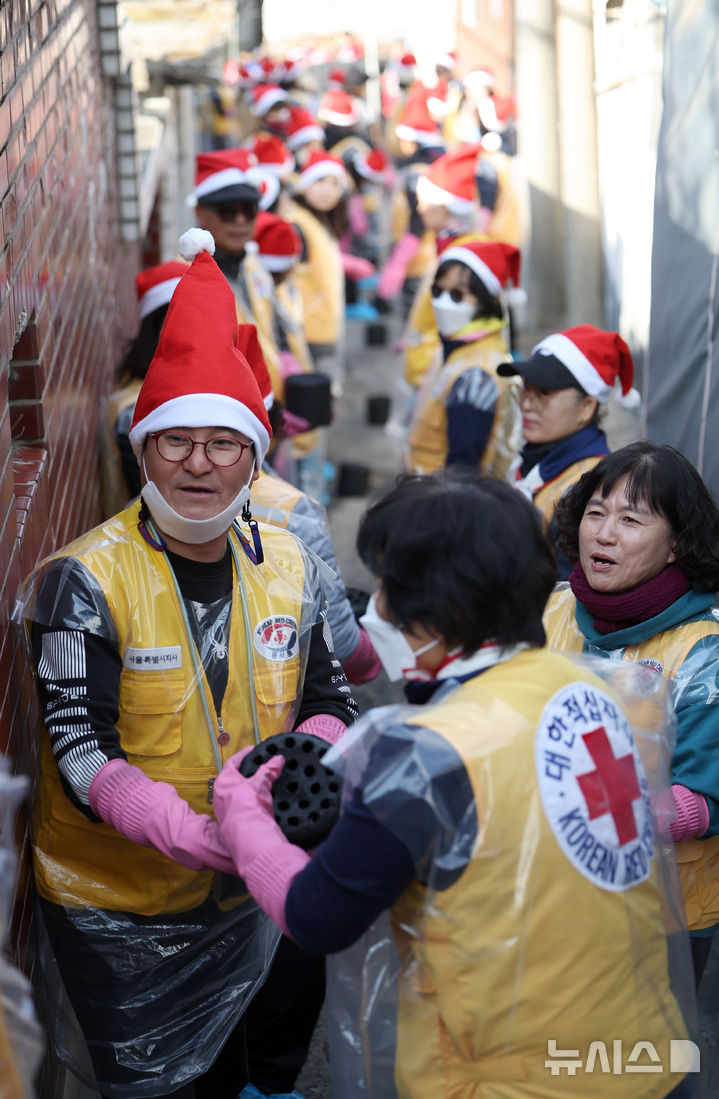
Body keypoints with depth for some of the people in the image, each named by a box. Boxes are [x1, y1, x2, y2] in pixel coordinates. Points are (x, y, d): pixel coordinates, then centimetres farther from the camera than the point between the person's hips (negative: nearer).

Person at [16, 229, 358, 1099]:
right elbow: (81, 750, -22)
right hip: (116, 905, -5)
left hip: (242, 897, 5)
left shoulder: (287, 568, -1)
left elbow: (328, 698, 7)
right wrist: (188, 831, -38)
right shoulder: (87, 579, -17)